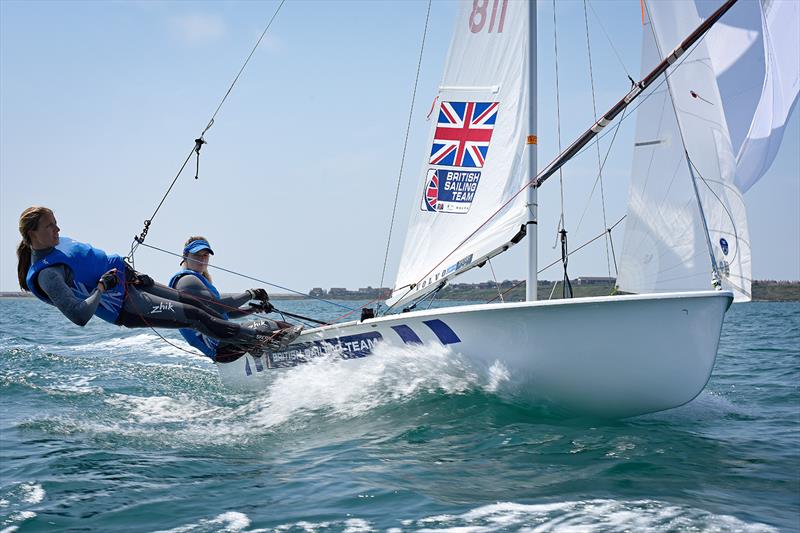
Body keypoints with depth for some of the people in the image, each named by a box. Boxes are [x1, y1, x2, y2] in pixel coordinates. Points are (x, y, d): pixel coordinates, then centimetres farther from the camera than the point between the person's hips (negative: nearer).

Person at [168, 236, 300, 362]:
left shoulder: (198, 280, 25)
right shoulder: (187, 280, -10)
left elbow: (225, 312, 25)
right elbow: (216, 306, -24)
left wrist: (254, 309, 12)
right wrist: (249, 294, -16)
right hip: (220, 346, -11)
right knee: (274, 327, -18)